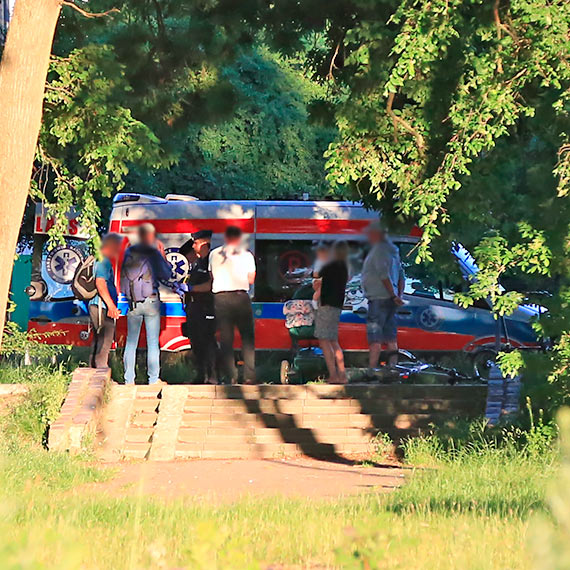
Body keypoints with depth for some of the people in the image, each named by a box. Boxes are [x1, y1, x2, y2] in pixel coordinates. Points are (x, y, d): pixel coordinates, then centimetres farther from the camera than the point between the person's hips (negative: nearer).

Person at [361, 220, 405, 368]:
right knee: (391, 339, 9)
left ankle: (371, 370, -13)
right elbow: (401, 276, 20)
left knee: (374, 339, -10)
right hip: (390, 300, 9)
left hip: (379, 299, -9)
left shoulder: (378, 250, -12)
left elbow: (384, 275, -20)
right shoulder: (392, 250, 18)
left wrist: (393, 296, -18)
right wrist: (399, 296, 15)